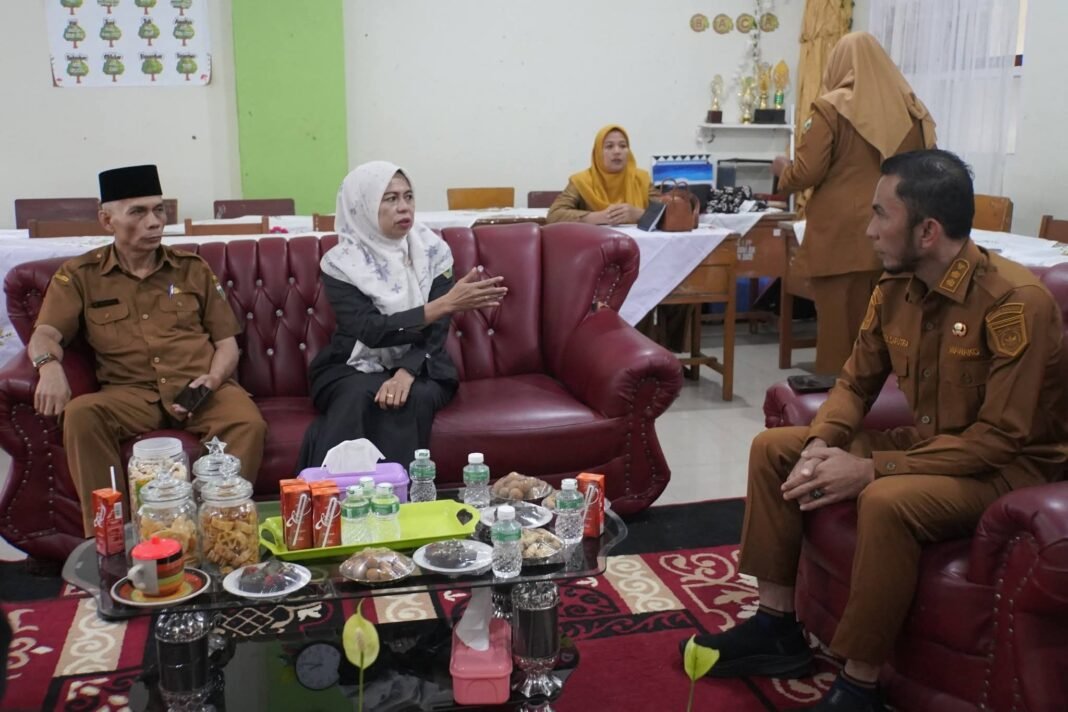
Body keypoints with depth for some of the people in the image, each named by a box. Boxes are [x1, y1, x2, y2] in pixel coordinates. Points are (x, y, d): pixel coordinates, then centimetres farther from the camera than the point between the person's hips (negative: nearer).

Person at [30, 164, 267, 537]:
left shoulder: (193, 268, 16)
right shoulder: (79, 275, 13)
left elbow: (227, 342, 15)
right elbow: (44, 336, 2)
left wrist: (212, 379, -8)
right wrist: (50, 366, -24)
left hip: (202, 388, 0)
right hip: (130, 392, 0)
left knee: (249, 423, -33)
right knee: (80, 414, -33)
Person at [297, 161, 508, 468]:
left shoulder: (433, 251, -4)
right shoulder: (341, 263, -10)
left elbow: (437, 330, -10)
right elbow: (371, 331, -23)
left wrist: (406, 373, -30)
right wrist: (447, 302, -32)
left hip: (418, 368, 1)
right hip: (353, 369, -1)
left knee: (411, 399, -32)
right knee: (360, 396, -34)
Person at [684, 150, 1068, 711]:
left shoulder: (1015, 301, -25)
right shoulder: (895, 287, -3)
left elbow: (1000, 438, -26)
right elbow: (856, 383, 7)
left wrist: (872, 468, -29)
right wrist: (821, 444, -14)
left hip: (1010, 468, -8)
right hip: (927, 445, 8)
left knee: (887, 500, -37)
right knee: (773, 448, 0)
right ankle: (777, 627, 5)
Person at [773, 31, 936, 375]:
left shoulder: (832, 108, -7)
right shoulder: (911, 109, 7)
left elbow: (807, 173, -6)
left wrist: (783, 169, 14)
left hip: (842, 235, -4)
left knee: (839, 318, 3)